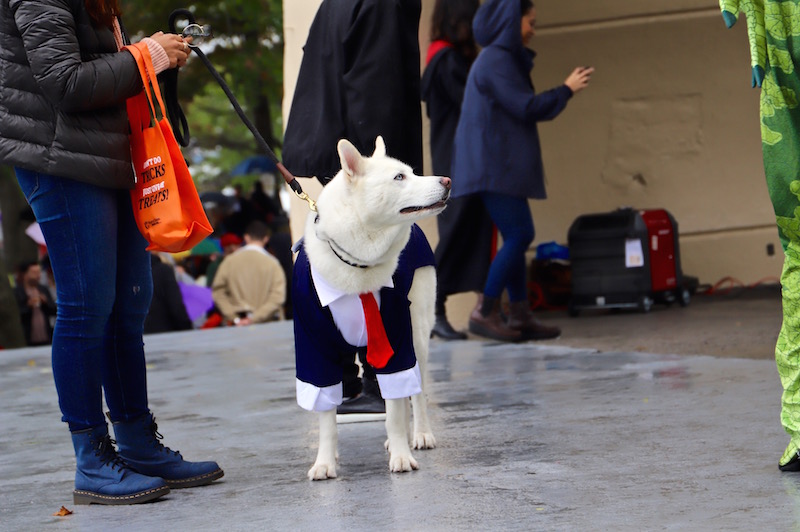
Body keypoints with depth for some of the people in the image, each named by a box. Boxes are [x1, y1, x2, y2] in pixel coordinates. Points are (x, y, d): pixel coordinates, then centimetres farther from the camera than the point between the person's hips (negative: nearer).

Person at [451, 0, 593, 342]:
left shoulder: (501, 59, 20)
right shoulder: (496, 61, -12)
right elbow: (526, 108, -16)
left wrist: (564, 91, 20)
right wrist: (566, 90, -5)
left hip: (500, 166, 10)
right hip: (495, 166, -10)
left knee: (518, 237, 7)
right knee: (519, 235, -12)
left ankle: (520, 316, 7)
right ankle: (485, 312, -10)